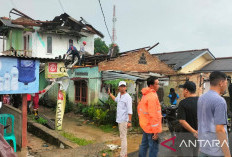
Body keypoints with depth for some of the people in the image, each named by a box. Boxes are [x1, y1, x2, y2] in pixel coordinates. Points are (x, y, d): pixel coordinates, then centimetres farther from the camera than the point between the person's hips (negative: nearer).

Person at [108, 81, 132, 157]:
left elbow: (130, 110, -19)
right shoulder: (119, 94, 9)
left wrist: (129, 121, -23)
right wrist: (109, 93, 39)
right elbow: (116, 99, 34)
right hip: (119, 119, 9)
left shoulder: (127, 97, -16)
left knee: (123, 137, -8)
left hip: (124, 120, -9)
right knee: (122, 136, 15)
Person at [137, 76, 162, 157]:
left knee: (144, 145, 20)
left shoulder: (145, 94, 9)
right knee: (154, 147, 0)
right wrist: (156, 131, -21)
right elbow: (153, 115, -24)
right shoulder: (153, 96, -21)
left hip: (145, 125, 10)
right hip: (151, 126, -10)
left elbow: (140, 107, 18)